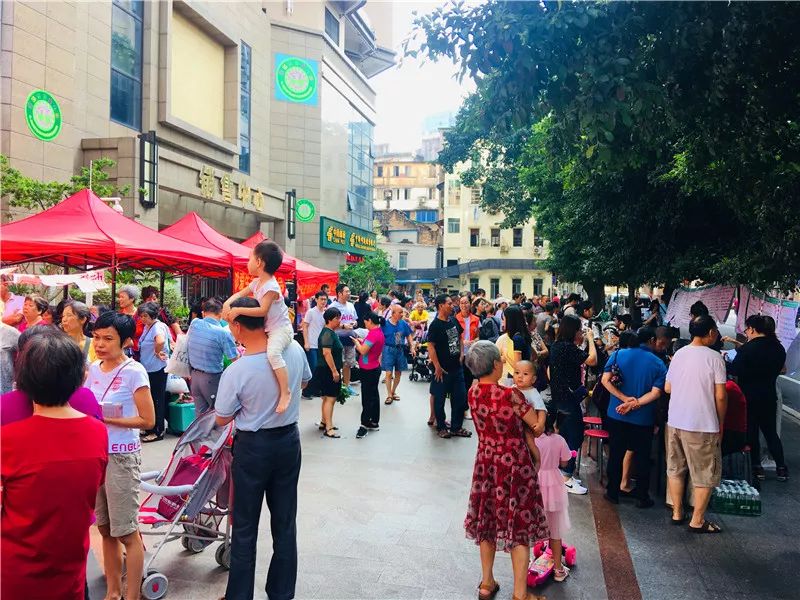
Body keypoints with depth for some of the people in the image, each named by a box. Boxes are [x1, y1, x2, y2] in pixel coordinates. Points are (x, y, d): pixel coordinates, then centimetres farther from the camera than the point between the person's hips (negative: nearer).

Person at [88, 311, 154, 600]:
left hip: (122, 457, -6)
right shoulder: (93, 369, 5)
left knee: (126, 532, 2)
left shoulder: (134, 372, -13)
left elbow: (148, 420, -14)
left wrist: (107, 419, -18)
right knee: (105, 529, 16)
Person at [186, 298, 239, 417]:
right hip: (212, 378, -5)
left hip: (194, 375, 5)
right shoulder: (223, 332, -19)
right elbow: (234, 358, -15)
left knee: (200, 414, 15)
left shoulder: (194, 324, -4)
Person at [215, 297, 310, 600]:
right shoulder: (294, 349, -11)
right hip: (289, 441, 4)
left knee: (245, 527, 12)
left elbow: (222, 419, -7)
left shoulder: (235, 372, -23)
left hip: (253, 447, -4)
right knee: (285, 522, 16)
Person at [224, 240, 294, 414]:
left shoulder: (271, 286, -20)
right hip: (268, 329, 11)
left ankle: (285, 392, -32)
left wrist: (238, 310, -27)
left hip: (281, 329, -11)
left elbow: (262, 310, -27)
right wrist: (227, 303, -4)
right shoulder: (257, 283, 10)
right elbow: (240, 294, 16)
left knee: (273, 353, -35)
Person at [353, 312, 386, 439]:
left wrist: (356, 341, -7)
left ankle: (365, 424, 0)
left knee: (367, 397, -5)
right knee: (373, 395, 15)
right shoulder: (379, 332, 8)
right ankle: (374, 422, 24)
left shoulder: (373, 334, -22)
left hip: (369, 370, -10)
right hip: (374, 368, 10)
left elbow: (363, 351, -23)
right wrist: (361, 341, 5)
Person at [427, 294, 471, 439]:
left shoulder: (454, 320, 5)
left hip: (457, 367, 7)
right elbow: (430, 346, -18)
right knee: (439, 399, 7)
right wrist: (437, 367, -19)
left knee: (460, 397, 11)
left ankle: (456, 427, 25)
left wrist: (461, 354, 9)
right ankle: (441, 427, 23)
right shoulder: (435, 325, -16)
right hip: (443, 369, -7)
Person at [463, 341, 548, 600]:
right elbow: (536, 424, -12)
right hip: (514, 464, -5)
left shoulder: (472, 393, -6)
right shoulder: (510, 395, -23)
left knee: (488, 521, 19)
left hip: (486, 462, 5)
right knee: (519, 524, 8)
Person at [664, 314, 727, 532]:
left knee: (675, 469, 16)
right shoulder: (714, 357, -11)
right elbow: (720, 396, -11)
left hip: (675, 422, 6)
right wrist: (720, 423, 2)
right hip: (702, 425, -5)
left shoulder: (679, 354, 4)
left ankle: (677, 513, 24)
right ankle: (697, 521, 13)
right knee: (706, 474, 8)